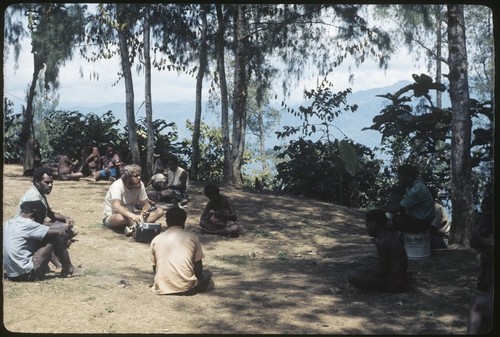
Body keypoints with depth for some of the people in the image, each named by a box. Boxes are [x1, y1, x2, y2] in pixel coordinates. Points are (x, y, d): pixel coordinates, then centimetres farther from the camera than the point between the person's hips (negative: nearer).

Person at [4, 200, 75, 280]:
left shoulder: (8, 223, 10)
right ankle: (67, 269, 13)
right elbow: (58, 232, -14)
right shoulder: (27, 224, -15)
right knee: (56, 237, -4)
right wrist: (67, 227, 10)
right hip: (28, 274, -9)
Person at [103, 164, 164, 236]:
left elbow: (146, 204, -1)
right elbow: (116, 207, -38)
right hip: (112, 217, -7)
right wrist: (133, 216, -54)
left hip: (130, 215, 7)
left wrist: (144, 212, -26)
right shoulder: (117, 186, -23)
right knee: (120, 217, -45)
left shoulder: (140, 185, -6)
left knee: (159, 211, -13)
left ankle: (132, 227, -30)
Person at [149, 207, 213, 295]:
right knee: (207, 274, 28)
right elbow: (199, 269, 4)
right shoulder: (192, 238, 2)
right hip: (186, 288, -2)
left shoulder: (156, 240, 5)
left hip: (162, 288, 2)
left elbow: (155, 269, 11)